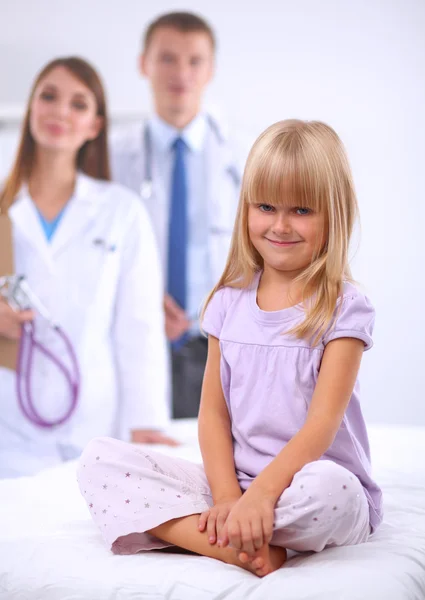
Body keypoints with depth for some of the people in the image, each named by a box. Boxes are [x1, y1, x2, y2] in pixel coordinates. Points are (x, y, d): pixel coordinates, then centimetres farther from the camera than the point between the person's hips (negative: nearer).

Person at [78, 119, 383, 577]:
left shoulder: (344, 308, -5)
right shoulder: (229, 302, 9)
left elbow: (323, 423, -15)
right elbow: (213, 413, 5)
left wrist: (259, 494, -30)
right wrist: (227, 497, -12)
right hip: (233, 483, 5)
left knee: (326, 488, -41)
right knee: (99, 459, -12)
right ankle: (243, 550, -28)